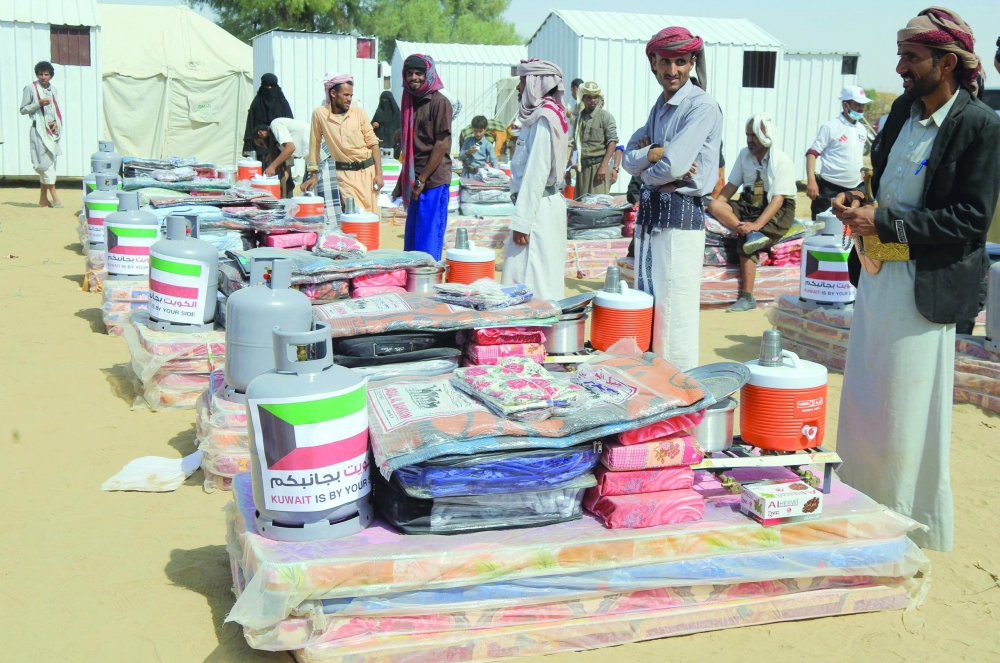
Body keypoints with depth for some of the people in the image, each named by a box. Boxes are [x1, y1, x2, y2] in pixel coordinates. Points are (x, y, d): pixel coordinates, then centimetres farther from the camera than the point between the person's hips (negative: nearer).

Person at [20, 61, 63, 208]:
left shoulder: (53, 89, 15)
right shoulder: (30, 88, -3)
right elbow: (23, 110, -3)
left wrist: (56, 122, 3)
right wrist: (39, 103, -16)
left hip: (52, 130, 6)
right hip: (39, 129, -6)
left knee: (47, 164, 7)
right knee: (46, 162, -11)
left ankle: (43, 199, 13)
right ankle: (55, 198, -13)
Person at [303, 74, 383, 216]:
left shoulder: (359, 112, -1)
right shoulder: (320, 114, -4)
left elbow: (373, 144, 1)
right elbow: (315, 145, 3)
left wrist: (379, 174, -6)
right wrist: (313, 175, 5)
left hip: (367, 170, 2)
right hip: (344, 173, -2)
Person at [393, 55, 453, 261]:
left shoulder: (439, 102, -8)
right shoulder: (410, 101, 14)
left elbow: (442, 144, -13)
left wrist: (422, 180, -14)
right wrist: (403, 182, 13)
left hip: (434, 181, -8)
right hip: (415, 182, 8)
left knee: (428, 243, -5)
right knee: (411, 241, 11)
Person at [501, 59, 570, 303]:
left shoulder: (544, 119, -14)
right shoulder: (539, 115, 16)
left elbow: (537, 173, -19)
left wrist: (522, 222, -20)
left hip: (537, 206, -10)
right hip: (544, 203, 10)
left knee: (528, 279, -10)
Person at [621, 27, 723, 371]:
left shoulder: (703, 106, -11)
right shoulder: (660, 105, 15)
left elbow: (673, 166, -20)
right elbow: (629, 158, 7)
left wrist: (645, 168, -1)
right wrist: (654, 153, -12)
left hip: (681, 213, -9)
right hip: (649, 211, 9)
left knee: (673, 311, -5)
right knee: (646, 305, 15)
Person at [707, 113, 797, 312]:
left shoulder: (781, 160, -13)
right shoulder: (744, 154, 4)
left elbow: (778, 199, -20)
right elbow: (732, 184, 8)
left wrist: (757, 224, -32)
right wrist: (716, 206, -10)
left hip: (778, 210, -6)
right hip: (749, 204, 6)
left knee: (745, 242, -31)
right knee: (714, 206, -20)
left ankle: (747, 297, -27)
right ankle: (752, 236, -34)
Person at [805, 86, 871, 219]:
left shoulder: (863, 130, 12)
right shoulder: (830, 127, -7)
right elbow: (812, 154, -11)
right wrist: (811, 181, -22)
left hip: (855, 189, 6)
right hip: (830, 188, -6)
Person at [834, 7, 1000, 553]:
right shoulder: (903, 110, 8)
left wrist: (883, 224, -21)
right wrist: (859, 201, 0)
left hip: (925, 287, -8)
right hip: (878, 275, 8)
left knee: (909, 414, 3)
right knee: (862, 402, 16)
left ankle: (914, 529, 21)